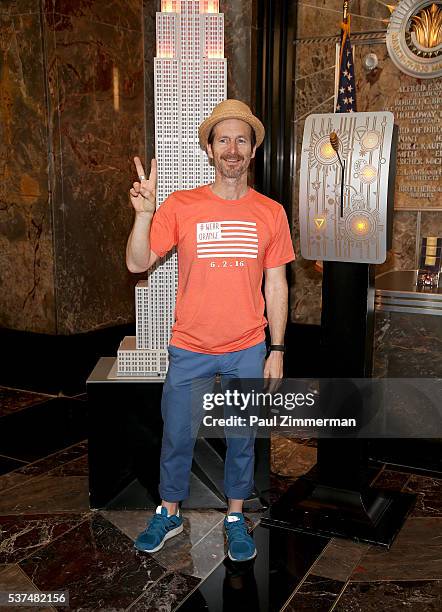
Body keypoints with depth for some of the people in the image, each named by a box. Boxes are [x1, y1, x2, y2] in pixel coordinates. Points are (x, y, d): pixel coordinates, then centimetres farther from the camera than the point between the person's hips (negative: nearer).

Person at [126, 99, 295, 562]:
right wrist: (143, 214, -23)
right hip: (190, 349, 0)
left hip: (247, 350, 1)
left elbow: (275, 285, 2)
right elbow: (137, 263, -8)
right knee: (177, 437, 13)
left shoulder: (271, 213, -2)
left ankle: (235, 517, 37)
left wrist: (277, 350, 0)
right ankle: (169, 514, 37)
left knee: (242, 439, 14)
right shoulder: (180, 206, -6)